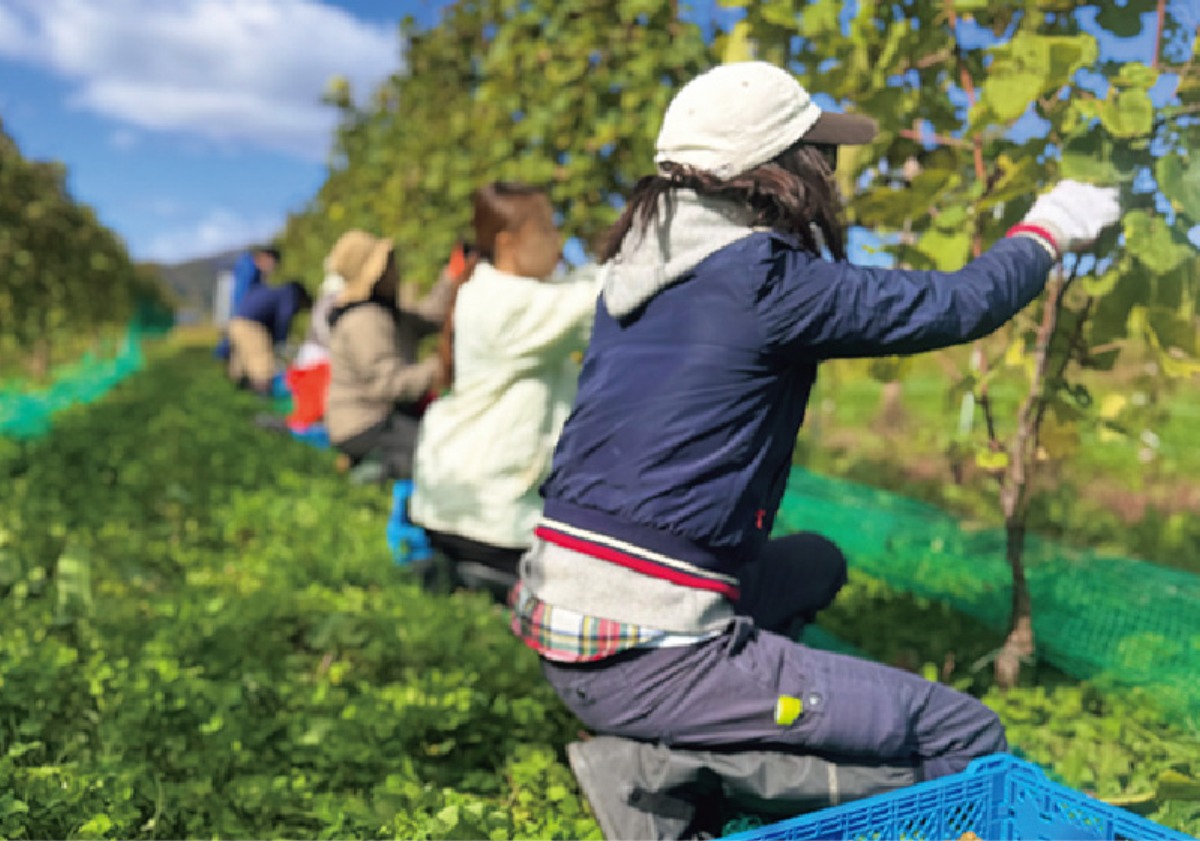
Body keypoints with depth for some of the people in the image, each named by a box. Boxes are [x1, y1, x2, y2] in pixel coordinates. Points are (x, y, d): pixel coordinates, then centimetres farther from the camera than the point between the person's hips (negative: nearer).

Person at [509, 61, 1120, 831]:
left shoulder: (638, 264, 9)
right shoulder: (761, 281, -14)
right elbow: (958, 306, -3)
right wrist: (1048, 231, 16)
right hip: (647, 659, -9)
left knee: (817, 565, 31)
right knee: (967, 737, -3)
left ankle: (662, 770, 18)